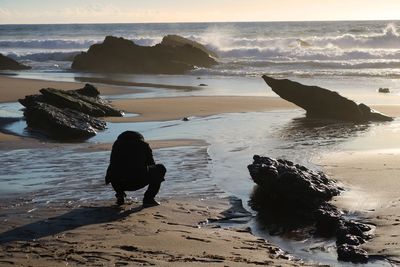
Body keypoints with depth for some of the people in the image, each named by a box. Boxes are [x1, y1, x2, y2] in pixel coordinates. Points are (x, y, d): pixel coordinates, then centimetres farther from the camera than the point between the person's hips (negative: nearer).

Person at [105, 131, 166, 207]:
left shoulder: (117, 144, 24)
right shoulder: (144, 145, 19)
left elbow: (113, 164, 32)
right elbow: (152, 164, 29)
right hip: (139, 182, -3)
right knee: (161, 169, 20)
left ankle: (120, 196, 18)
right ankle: (148, 199, 8)